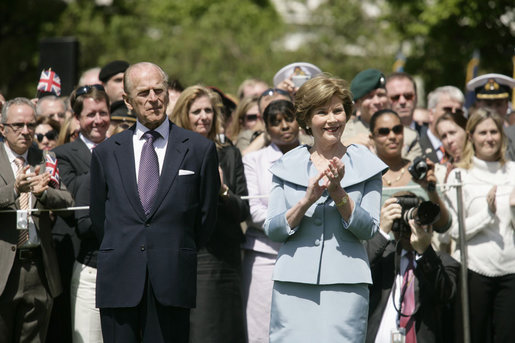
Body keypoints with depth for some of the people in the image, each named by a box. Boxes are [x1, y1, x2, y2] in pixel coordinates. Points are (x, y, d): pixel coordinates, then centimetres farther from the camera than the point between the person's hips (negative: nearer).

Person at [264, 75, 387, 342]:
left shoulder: (365, 165, 7)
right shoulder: (287, 166, 10)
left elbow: (368, 229, 1)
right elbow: (272, 230, 4)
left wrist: (338, 192, -12)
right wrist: (307, 201, -11)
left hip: (345, 282, -1)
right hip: (293, 281, 1)